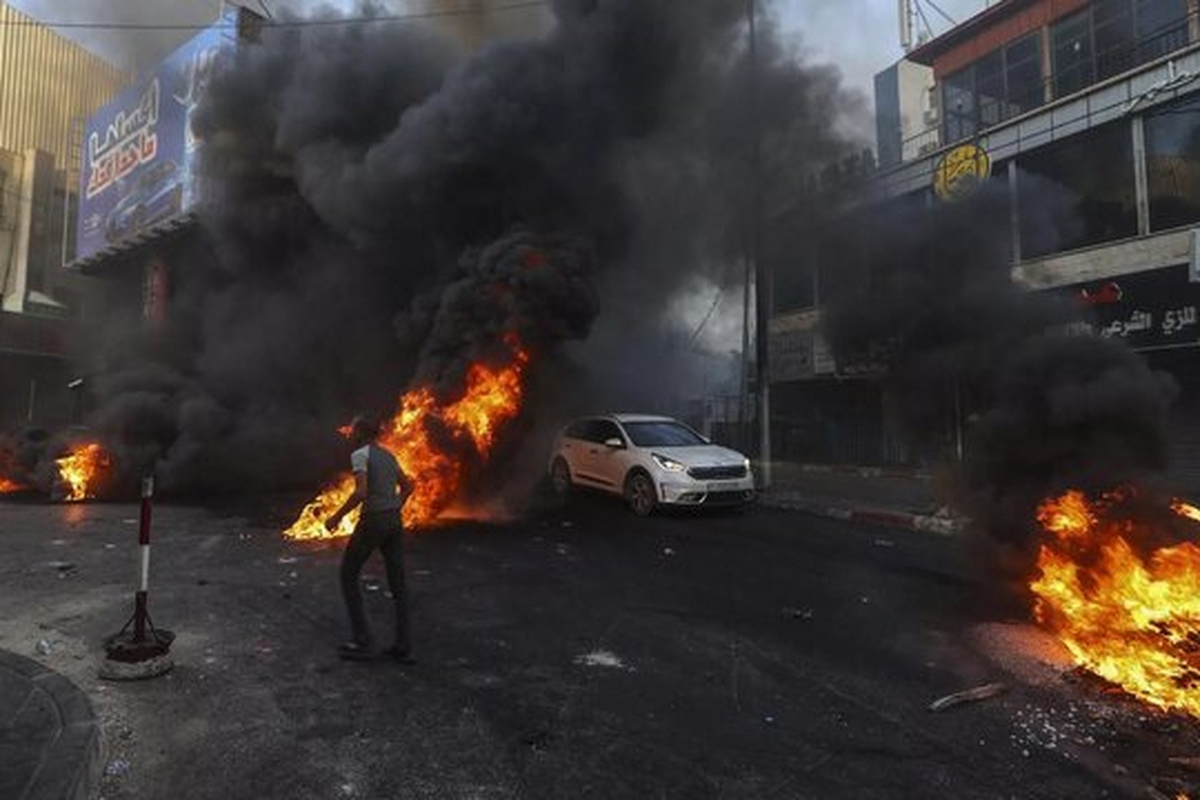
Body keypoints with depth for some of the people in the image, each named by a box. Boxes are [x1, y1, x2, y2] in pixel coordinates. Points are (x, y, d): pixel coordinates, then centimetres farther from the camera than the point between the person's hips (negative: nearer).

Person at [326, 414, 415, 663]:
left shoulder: (359, 455, -10)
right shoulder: (387, 454, 14)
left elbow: (361, 493, -22)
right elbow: (407, 486, 20)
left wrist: (336, 517, -11)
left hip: (372, 522, -7)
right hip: (394, 521, 7)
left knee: (348, 576, 11)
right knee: (398, 584, 10)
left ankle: (362, 642, 10)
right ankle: (403, 647, 9)